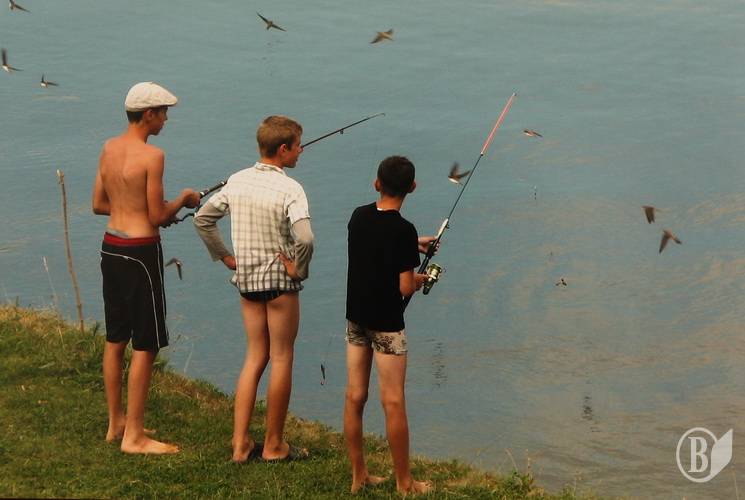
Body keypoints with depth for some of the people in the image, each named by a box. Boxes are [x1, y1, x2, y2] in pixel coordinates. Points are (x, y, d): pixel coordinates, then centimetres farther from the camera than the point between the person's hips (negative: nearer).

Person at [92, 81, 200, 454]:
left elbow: (99, 205, 14)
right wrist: (184, 199, 2)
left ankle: (115, 423, 27)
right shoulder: (151, 155, -17)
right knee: (145, 344, -1)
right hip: (140, 252, -8)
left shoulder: (109, 148, 7)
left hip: (110, 247, 8)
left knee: (116, 338, 17)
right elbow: (157, 217, -15)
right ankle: (134, 436, 1)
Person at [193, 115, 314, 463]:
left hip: (246, 278, 6)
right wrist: (298, 269, -13)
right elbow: (305, 239, -30)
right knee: (281, 359, 6)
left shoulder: (238, 181, 3)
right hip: (279, 280, -6)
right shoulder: (290, 189, -17)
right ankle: (274, 445, 12)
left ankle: (241, 443, 11)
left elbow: (202, 218, 9)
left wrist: (225, 257, 14)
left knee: (254, 357, 14)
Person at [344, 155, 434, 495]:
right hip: (386, 323, -6)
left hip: (356, 317, 6)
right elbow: (405, 288, -19)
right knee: (393, 403, 0)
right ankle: (404, 483, 8)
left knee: (355, 397, 9)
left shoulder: (358, 216, 1)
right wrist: (420, 278, 3)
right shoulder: (403, 230, -19)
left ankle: (359, 476, 17)